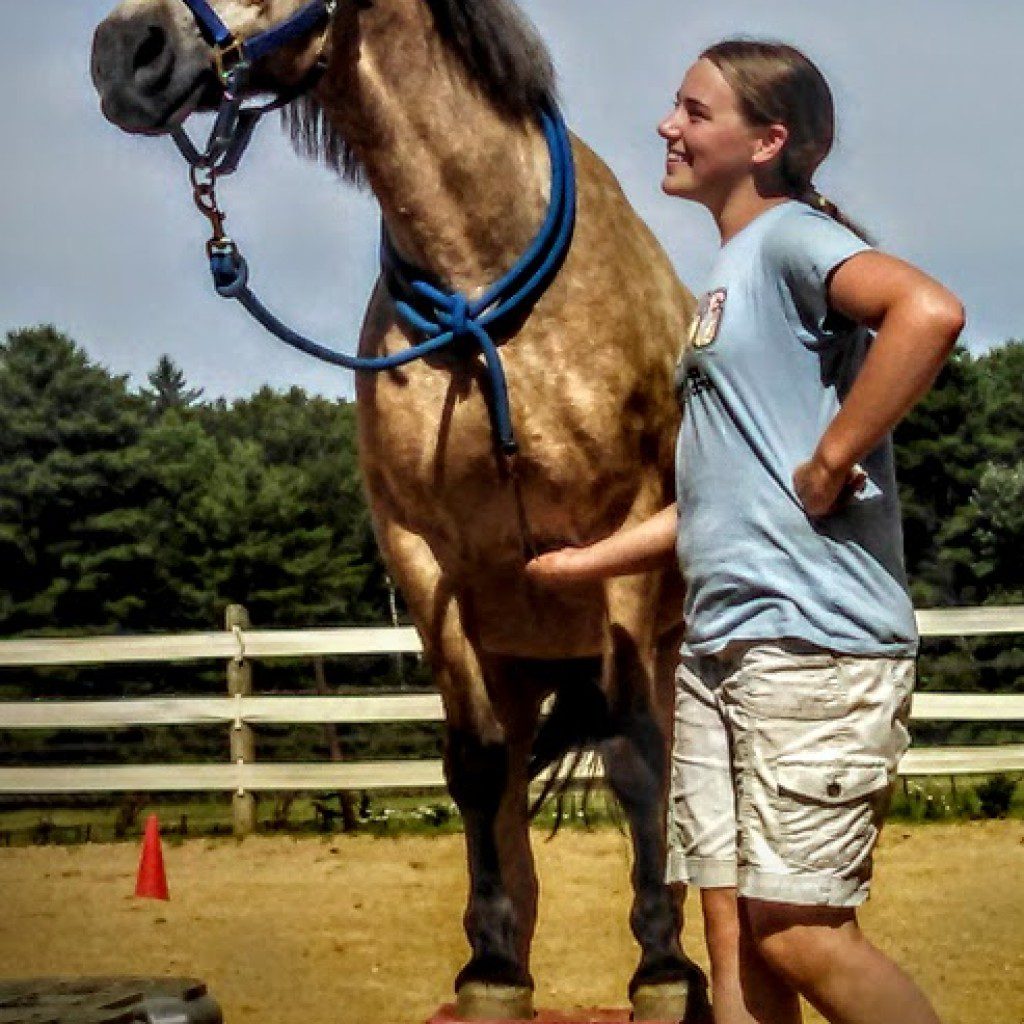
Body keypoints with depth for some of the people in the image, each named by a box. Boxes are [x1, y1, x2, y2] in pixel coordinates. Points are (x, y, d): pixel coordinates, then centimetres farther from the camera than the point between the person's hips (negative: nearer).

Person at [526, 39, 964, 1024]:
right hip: (720, 645, 9)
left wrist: (828, 465, -22)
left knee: (797, 933, -10)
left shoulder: (790, 235, -6)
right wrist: (591, 561, 25)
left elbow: (928, 311, -28)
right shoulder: (728, 279, 21)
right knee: (733, 933, 7)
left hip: (813, 639, -9)